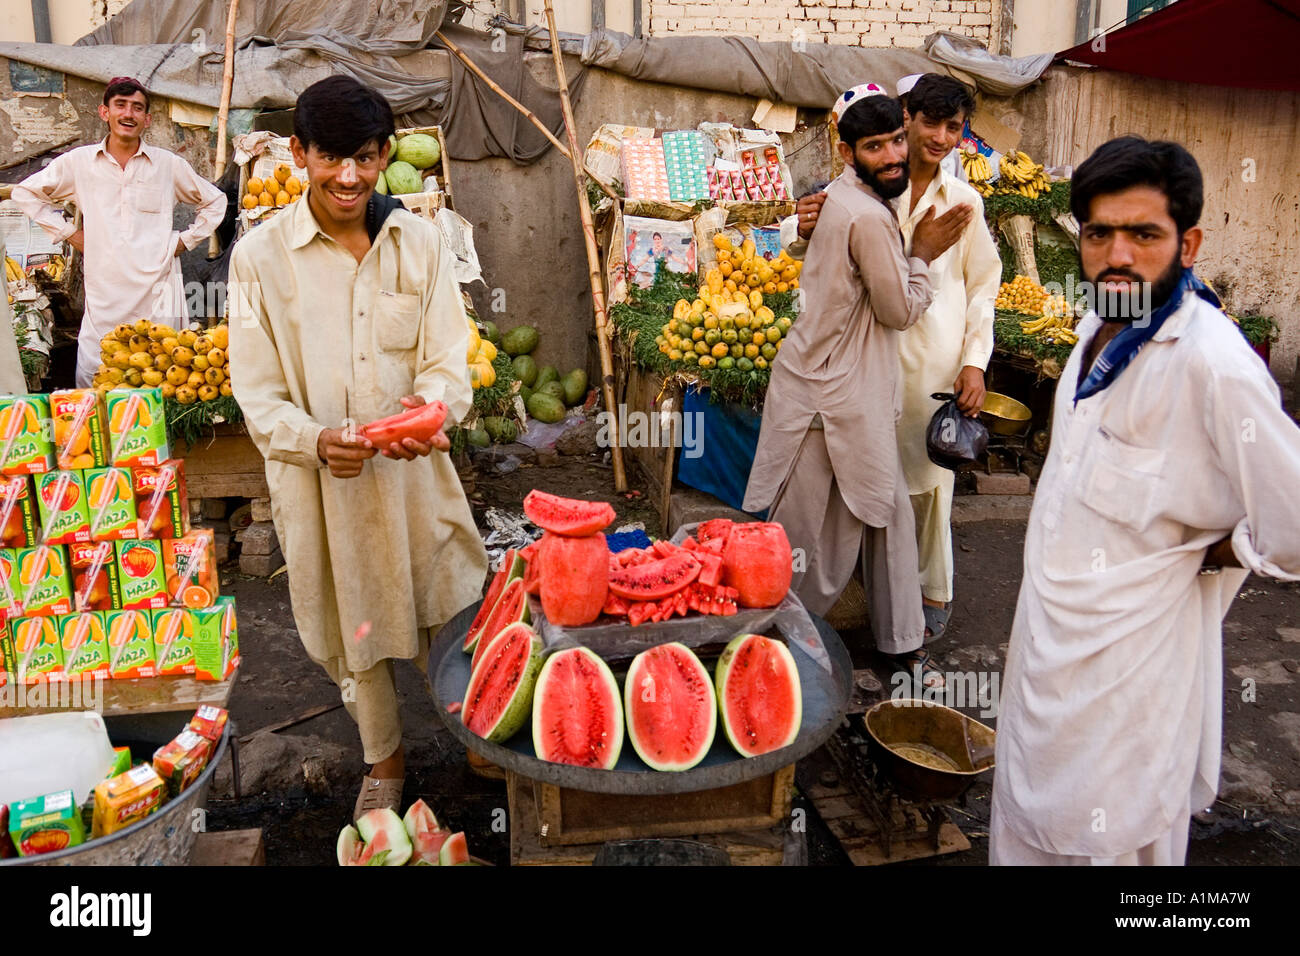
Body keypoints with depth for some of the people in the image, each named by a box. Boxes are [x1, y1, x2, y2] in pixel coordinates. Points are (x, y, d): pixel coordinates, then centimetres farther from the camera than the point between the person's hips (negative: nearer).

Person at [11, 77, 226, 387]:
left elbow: (215, 201, 21)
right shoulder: (78, 162, 9)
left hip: (159, 300, -1)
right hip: (103, 300, 1)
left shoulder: (169, 165, 8)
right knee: (89, 388, -1)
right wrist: (67, 232, 11)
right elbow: (25, 192, 21)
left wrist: (185, 240, 11)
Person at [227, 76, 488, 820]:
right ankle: (385, 762, 42)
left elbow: (449, 360, -4)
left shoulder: (419, 242, -2)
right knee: (353, 632, 16)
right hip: (319, 482, -1)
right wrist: (314, 440, -26)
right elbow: (259, 395, -6)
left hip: (414, 472, 1)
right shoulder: (261, 256, -7)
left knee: (446, 612, 14)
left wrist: (432, 409, -27)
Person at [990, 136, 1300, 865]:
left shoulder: (1213, 361, -25)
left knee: (1112, 838, 12)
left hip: (1128, 656, -8)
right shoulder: (1099, 329, 4)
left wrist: (1202, 558, -13)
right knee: (1033, 823, 24)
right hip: (1049, 634, 8)